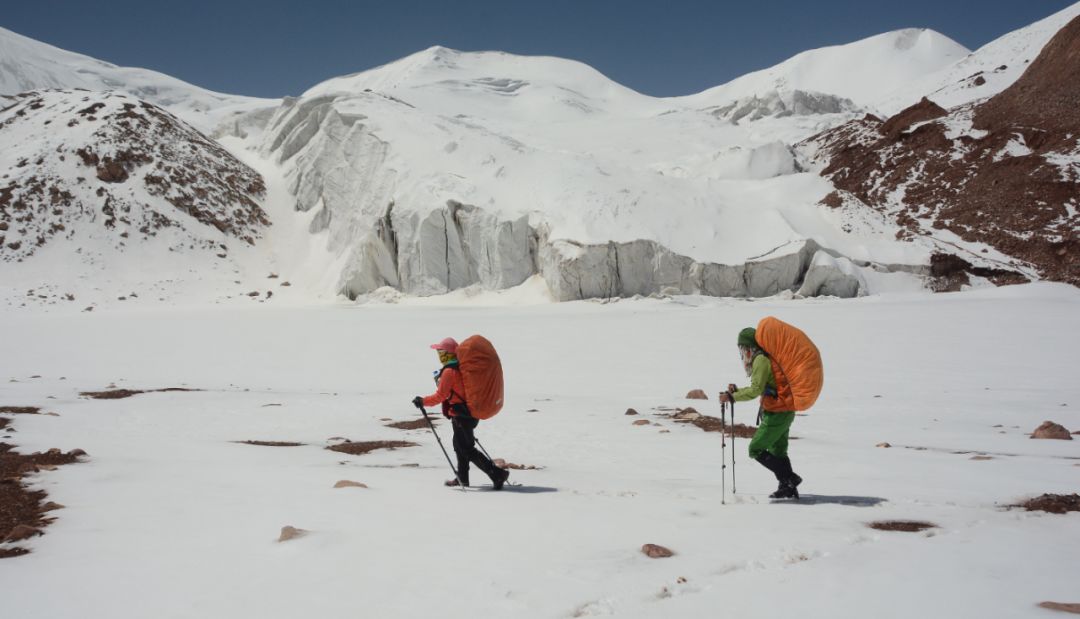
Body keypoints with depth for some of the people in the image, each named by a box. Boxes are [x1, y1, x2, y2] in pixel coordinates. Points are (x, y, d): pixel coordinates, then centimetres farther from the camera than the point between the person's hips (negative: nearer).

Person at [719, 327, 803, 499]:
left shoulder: (761, 359, -15)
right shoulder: (765, 358, 15)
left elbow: (755, 390, -21)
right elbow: (759, 388, 21)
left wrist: (731, 397, -16)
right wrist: (737, 391, 12)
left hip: (776, 414, -10)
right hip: (785, 412, 10)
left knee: (755, 449, -3)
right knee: (778, 451, 16)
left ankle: (789, 479, -5)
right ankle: (789, 488, 20)